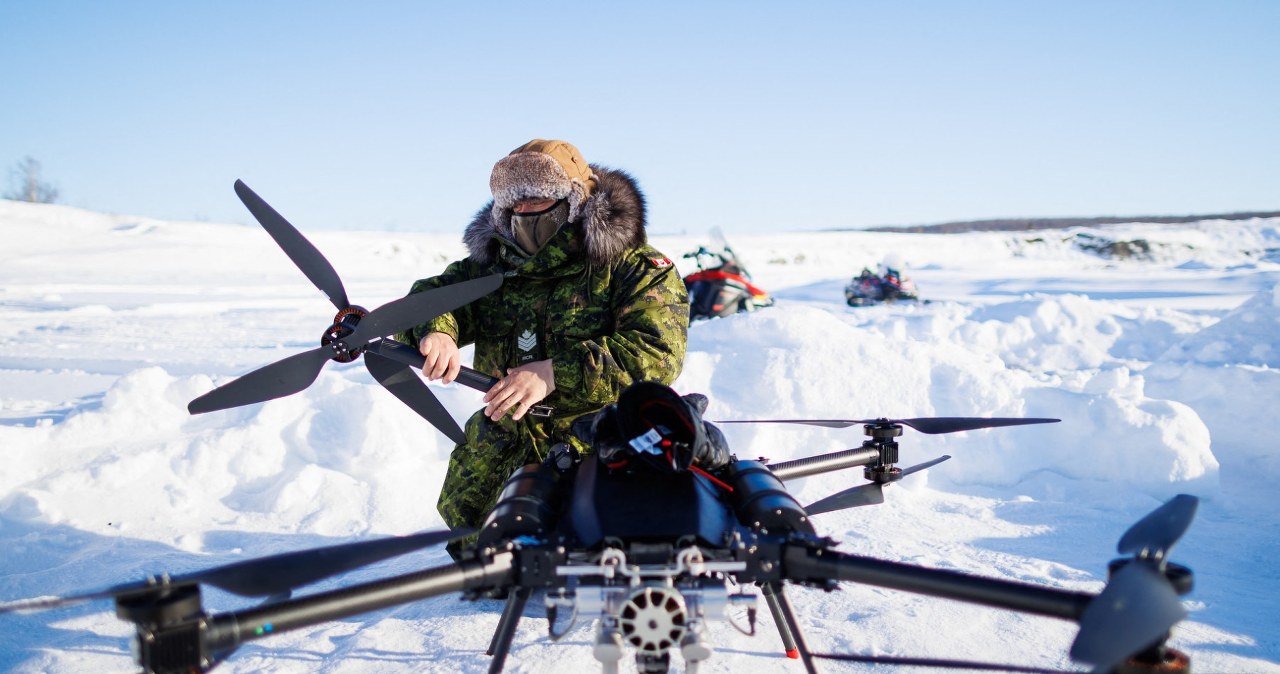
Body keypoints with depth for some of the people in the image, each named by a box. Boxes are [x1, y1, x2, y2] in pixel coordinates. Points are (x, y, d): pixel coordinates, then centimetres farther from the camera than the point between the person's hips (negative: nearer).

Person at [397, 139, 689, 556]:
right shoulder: (494, 264, 5)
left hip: (606, 441, -5)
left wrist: (556, 374, -31)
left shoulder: (634, 267, -11)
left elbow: (658, 352, -23)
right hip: (507, 439, 6)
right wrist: (435, 330, -23)